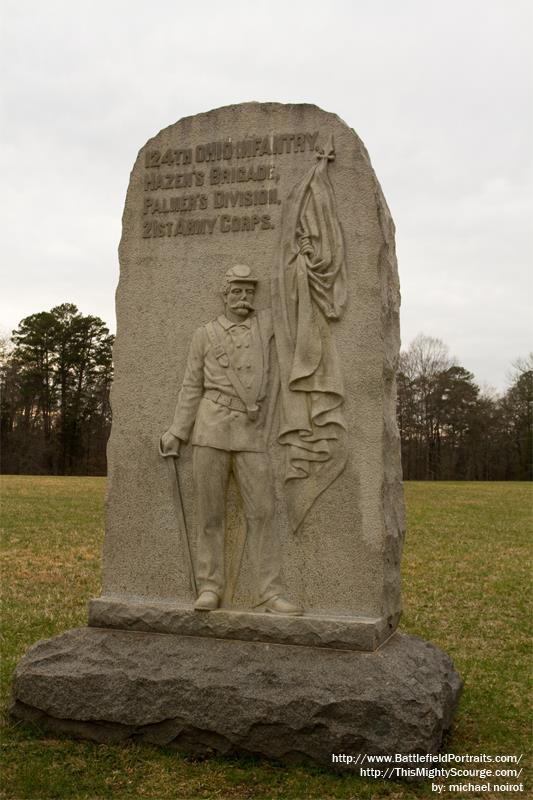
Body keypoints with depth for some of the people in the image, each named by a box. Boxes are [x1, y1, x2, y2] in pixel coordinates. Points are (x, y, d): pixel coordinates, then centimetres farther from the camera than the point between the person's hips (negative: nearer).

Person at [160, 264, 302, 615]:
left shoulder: (267, 323, 12)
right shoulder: (204, 335, 8)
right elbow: (192, 389, 9)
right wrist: (176, 434, 6)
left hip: (252, 435, 1)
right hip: (211, 429, -1)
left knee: (262, 512, -5)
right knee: (211, 513, 0)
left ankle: (271, 593, 0)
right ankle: (210, 589, 8)